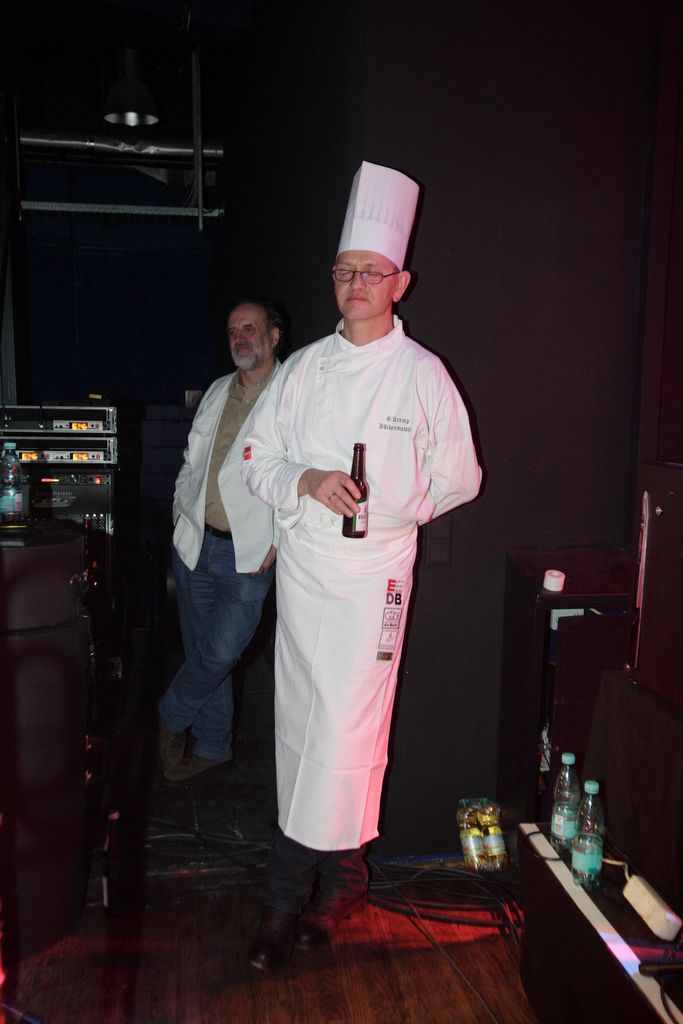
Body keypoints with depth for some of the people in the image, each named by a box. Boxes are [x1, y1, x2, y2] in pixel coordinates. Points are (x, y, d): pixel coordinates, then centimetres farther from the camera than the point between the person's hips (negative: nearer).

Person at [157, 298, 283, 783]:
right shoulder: (218, 391, 13)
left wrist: (278, 543, -15)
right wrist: (181, 511, 11)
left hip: (249, 553, -6)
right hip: (196, 543, 6)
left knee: (220, 652, -6)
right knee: (202, 650, 13)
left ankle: (173, 717, 24)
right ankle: (212, 745, 30)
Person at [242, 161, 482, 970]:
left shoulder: (423, 375, 0)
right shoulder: (304, 367, 7)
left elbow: (458, 478, 6)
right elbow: (256, 459, 7)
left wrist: (394, 507, -3)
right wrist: (306, 484, -11)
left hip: (375, 569, -3)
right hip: (302, 563, 3)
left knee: (346, 727, -5)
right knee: (298, 720, 9)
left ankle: (313, 880, 15)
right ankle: (297, 888, 25)